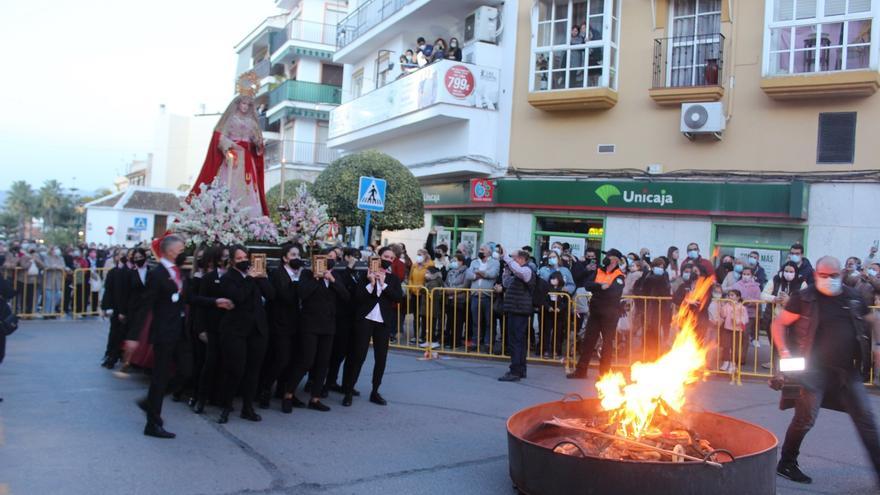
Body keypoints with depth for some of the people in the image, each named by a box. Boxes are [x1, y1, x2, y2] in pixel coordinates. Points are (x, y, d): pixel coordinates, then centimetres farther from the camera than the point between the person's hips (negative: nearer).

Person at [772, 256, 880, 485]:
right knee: (805, 419, -3)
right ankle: (786, 464, 15)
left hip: (848, 370, 4)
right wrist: (784, 351, -13)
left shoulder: (852, 297, 8)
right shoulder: (804, 298, -5)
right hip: (815, 369, -4)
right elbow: (778, 324, 0)